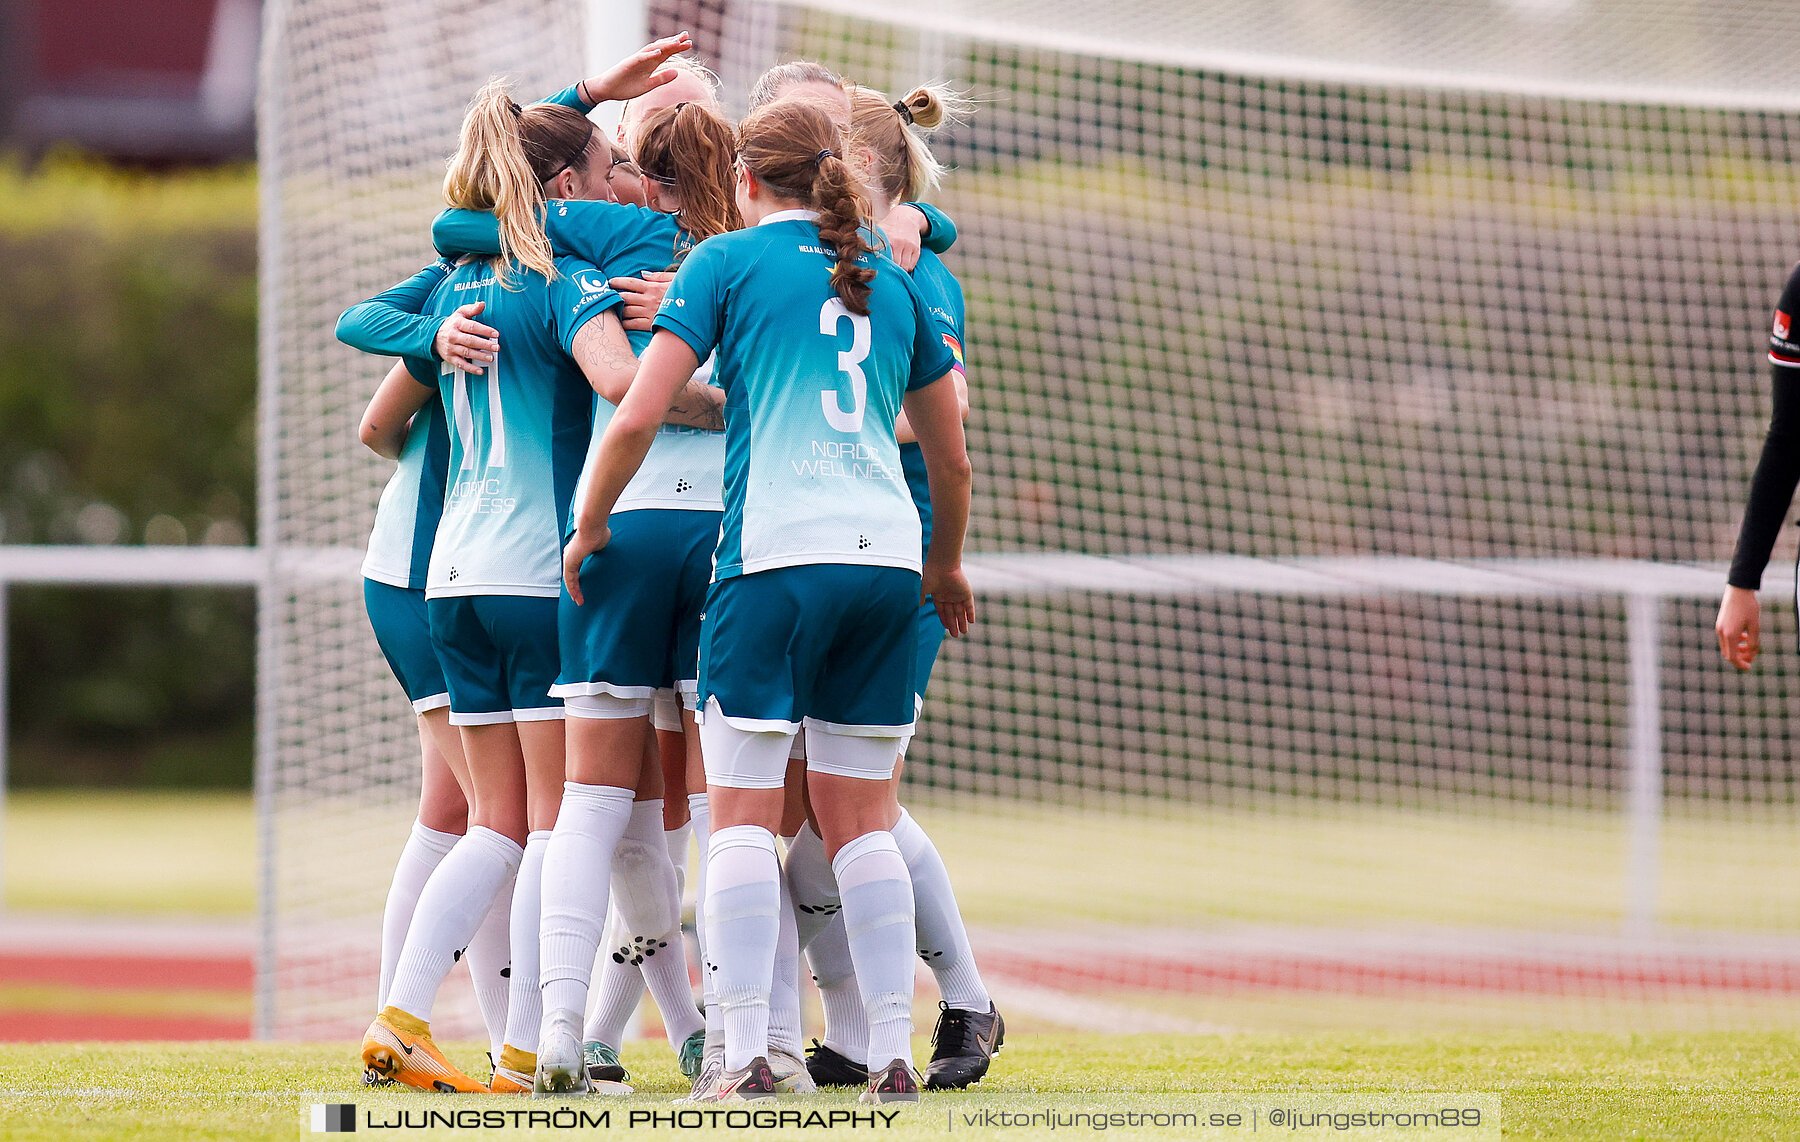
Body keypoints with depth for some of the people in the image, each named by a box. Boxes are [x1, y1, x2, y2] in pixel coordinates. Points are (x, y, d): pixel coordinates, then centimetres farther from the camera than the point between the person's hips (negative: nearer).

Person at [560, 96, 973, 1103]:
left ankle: (748, 1056, -6)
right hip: (886, 556, 4)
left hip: (775, 555, -4)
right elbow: (953, 459, 24)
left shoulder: (729, 260, 4)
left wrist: (589, 525, 12)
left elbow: (637, 417, -3)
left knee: (745, 813, 0)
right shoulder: (893, 281, 17)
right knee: (859, 820, 10)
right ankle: (894, 1055, 4)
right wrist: (947, 566, 41)